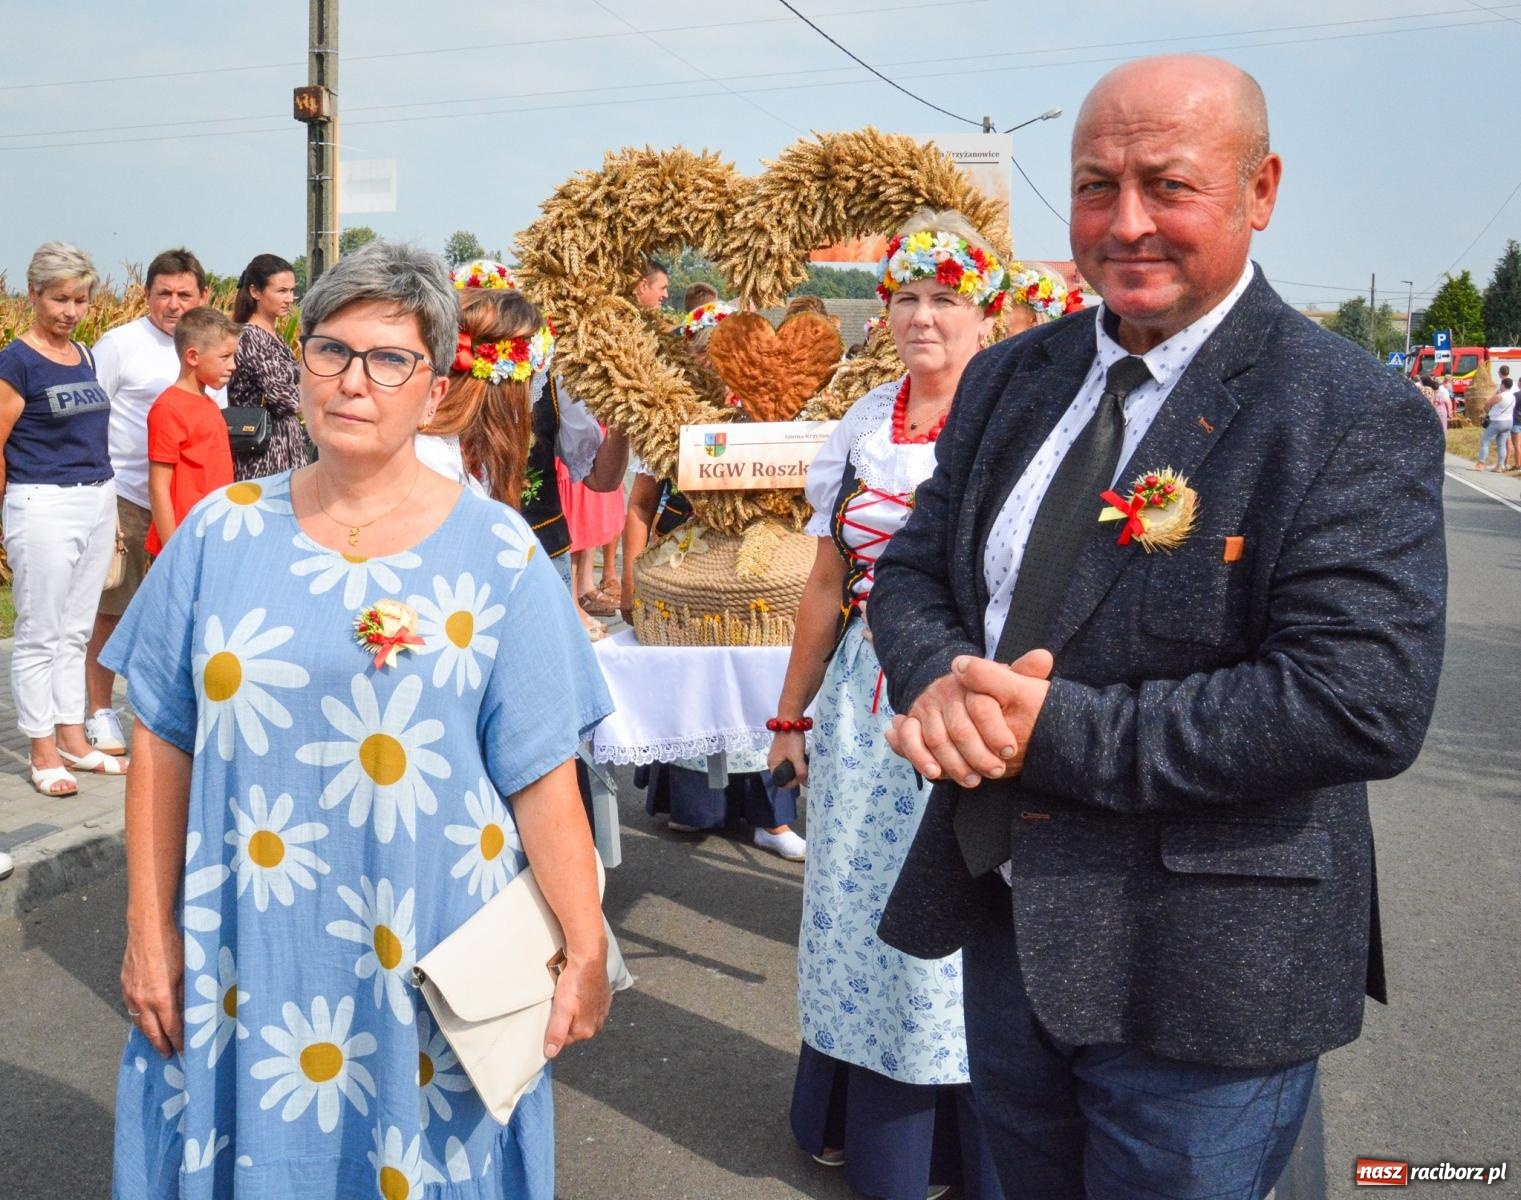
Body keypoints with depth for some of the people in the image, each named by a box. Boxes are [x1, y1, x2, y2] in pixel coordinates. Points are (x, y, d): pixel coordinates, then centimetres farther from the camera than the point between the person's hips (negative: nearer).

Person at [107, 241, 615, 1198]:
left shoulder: (498, 553, -6)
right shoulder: (222, 532, 0)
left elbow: (542, 776, -7)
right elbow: (165, 745, 4)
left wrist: (586, 949, -8)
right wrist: (151, 930, 3)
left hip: (428, 964, -2)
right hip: (248, 955, 2)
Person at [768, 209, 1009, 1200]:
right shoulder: (863, 428, 8)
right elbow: (828, 582, 12)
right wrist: (792, 714, 14)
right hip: (862, 709, 5)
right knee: (856, 905, 14)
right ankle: (857, 1115, 36)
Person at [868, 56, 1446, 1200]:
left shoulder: (1355, 417, -16)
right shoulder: (1009, 379, 4)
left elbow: (1362, 703, -25)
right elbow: (912, 572, 6)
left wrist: (1058, 731, -26)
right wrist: (941, 679, -18)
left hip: (1196, 974, -5)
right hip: (1003, 918, 6)